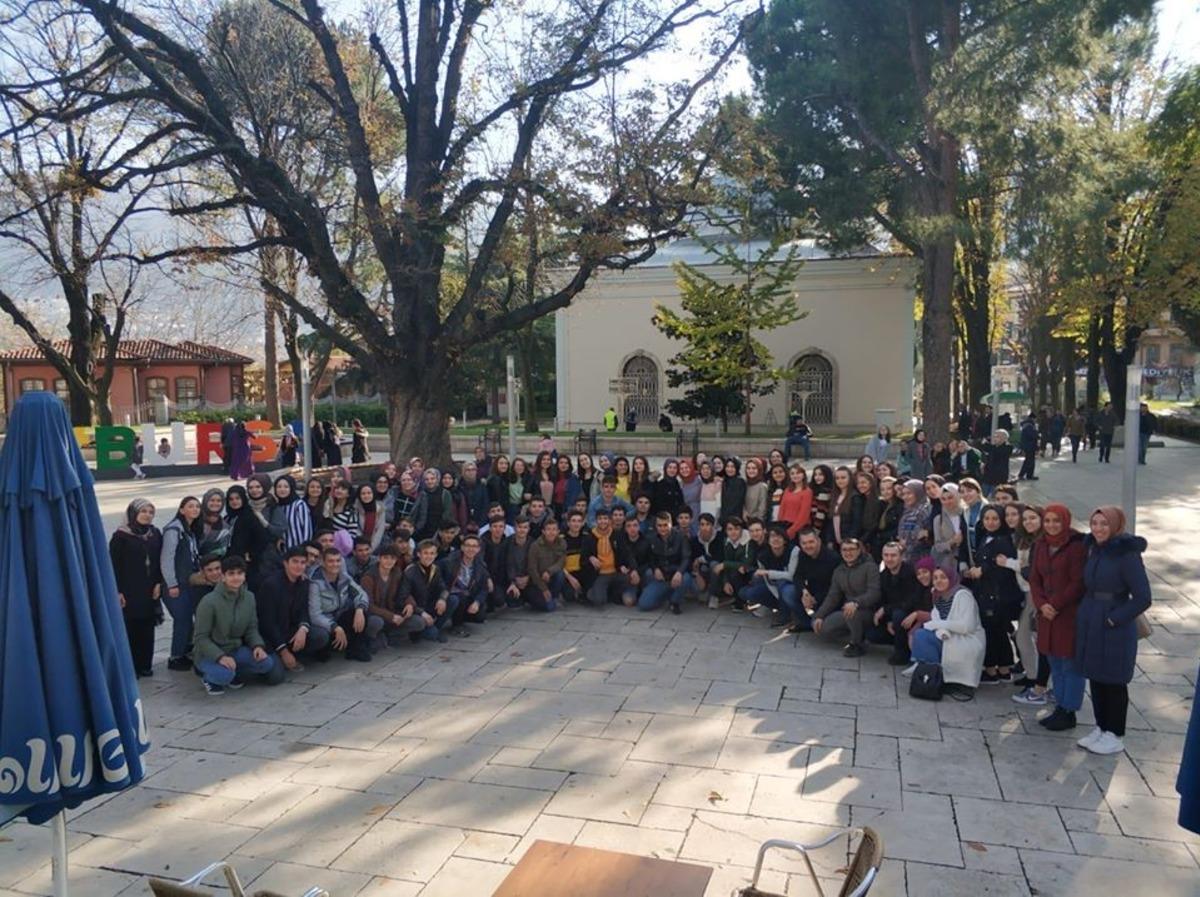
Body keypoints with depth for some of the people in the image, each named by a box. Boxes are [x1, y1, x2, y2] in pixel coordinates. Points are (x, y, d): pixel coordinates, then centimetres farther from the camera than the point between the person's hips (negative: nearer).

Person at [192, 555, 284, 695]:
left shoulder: (249, 597, -3)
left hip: (236, 649, 5)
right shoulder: (209, 601, -19)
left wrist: (258, 645, -18)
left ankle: (234, 674, 7)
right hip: (210, 654, -5)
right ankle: (210, 677, 2)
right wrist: (220, 657, -29)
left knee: (267, 662, -21)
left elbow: (252, 628, 3)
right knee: (224, 675, -36)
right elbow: (201, 638, -15)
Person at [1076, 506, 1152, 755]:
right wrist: (1086, 614, 7)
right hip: (1089, 623, 7)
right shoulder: (1094, 549, 4)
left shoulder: (1127, 554, -17)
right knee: (1094, 678, 15)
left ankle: (1115, 736, 20)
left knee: (1113, 682, 6)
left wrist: (1114, 619, -16)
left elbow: (1143, 598, -18)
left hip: (1115, 629, -7)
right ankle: (1101, 728, 29)